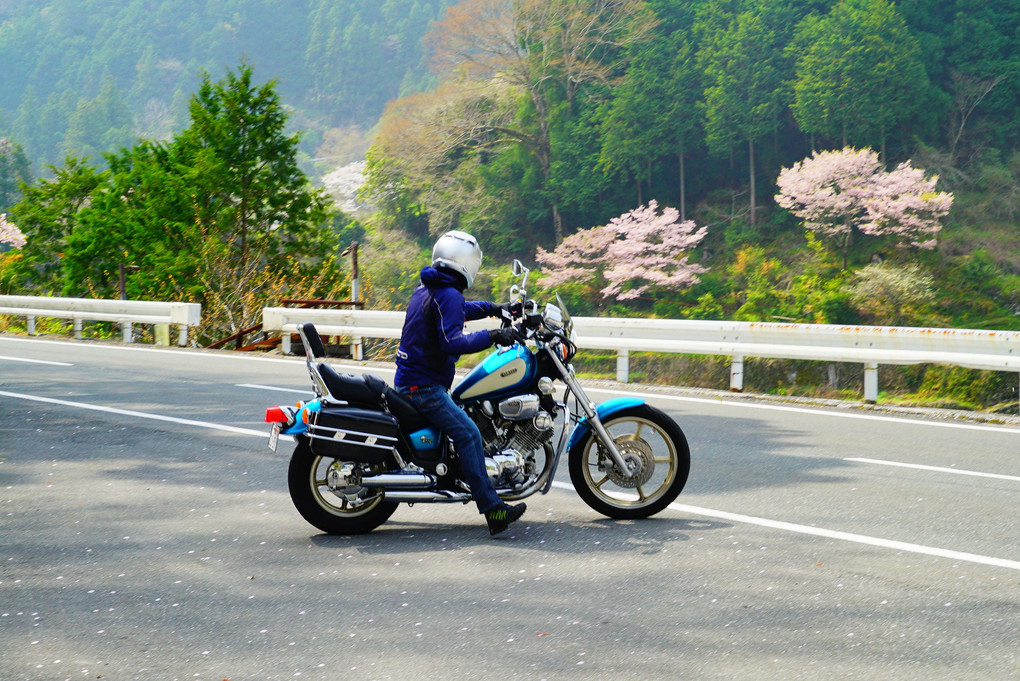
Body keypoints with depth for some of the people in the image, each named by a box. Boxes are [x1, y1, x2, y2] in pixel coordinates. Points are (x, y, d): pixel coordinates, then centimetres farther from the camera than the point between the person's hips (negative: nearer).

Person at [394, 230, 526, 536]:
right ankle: (492, 510, -28)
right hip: (424, 387, -11)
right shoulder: (449, 295, -16)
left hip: (408, 380, 11)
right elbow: (452, 342, -28)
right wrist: (491, 336, -26)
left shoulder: (425, 289, 15)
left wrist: (493, 309, 33)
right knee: (468, 434, -20)